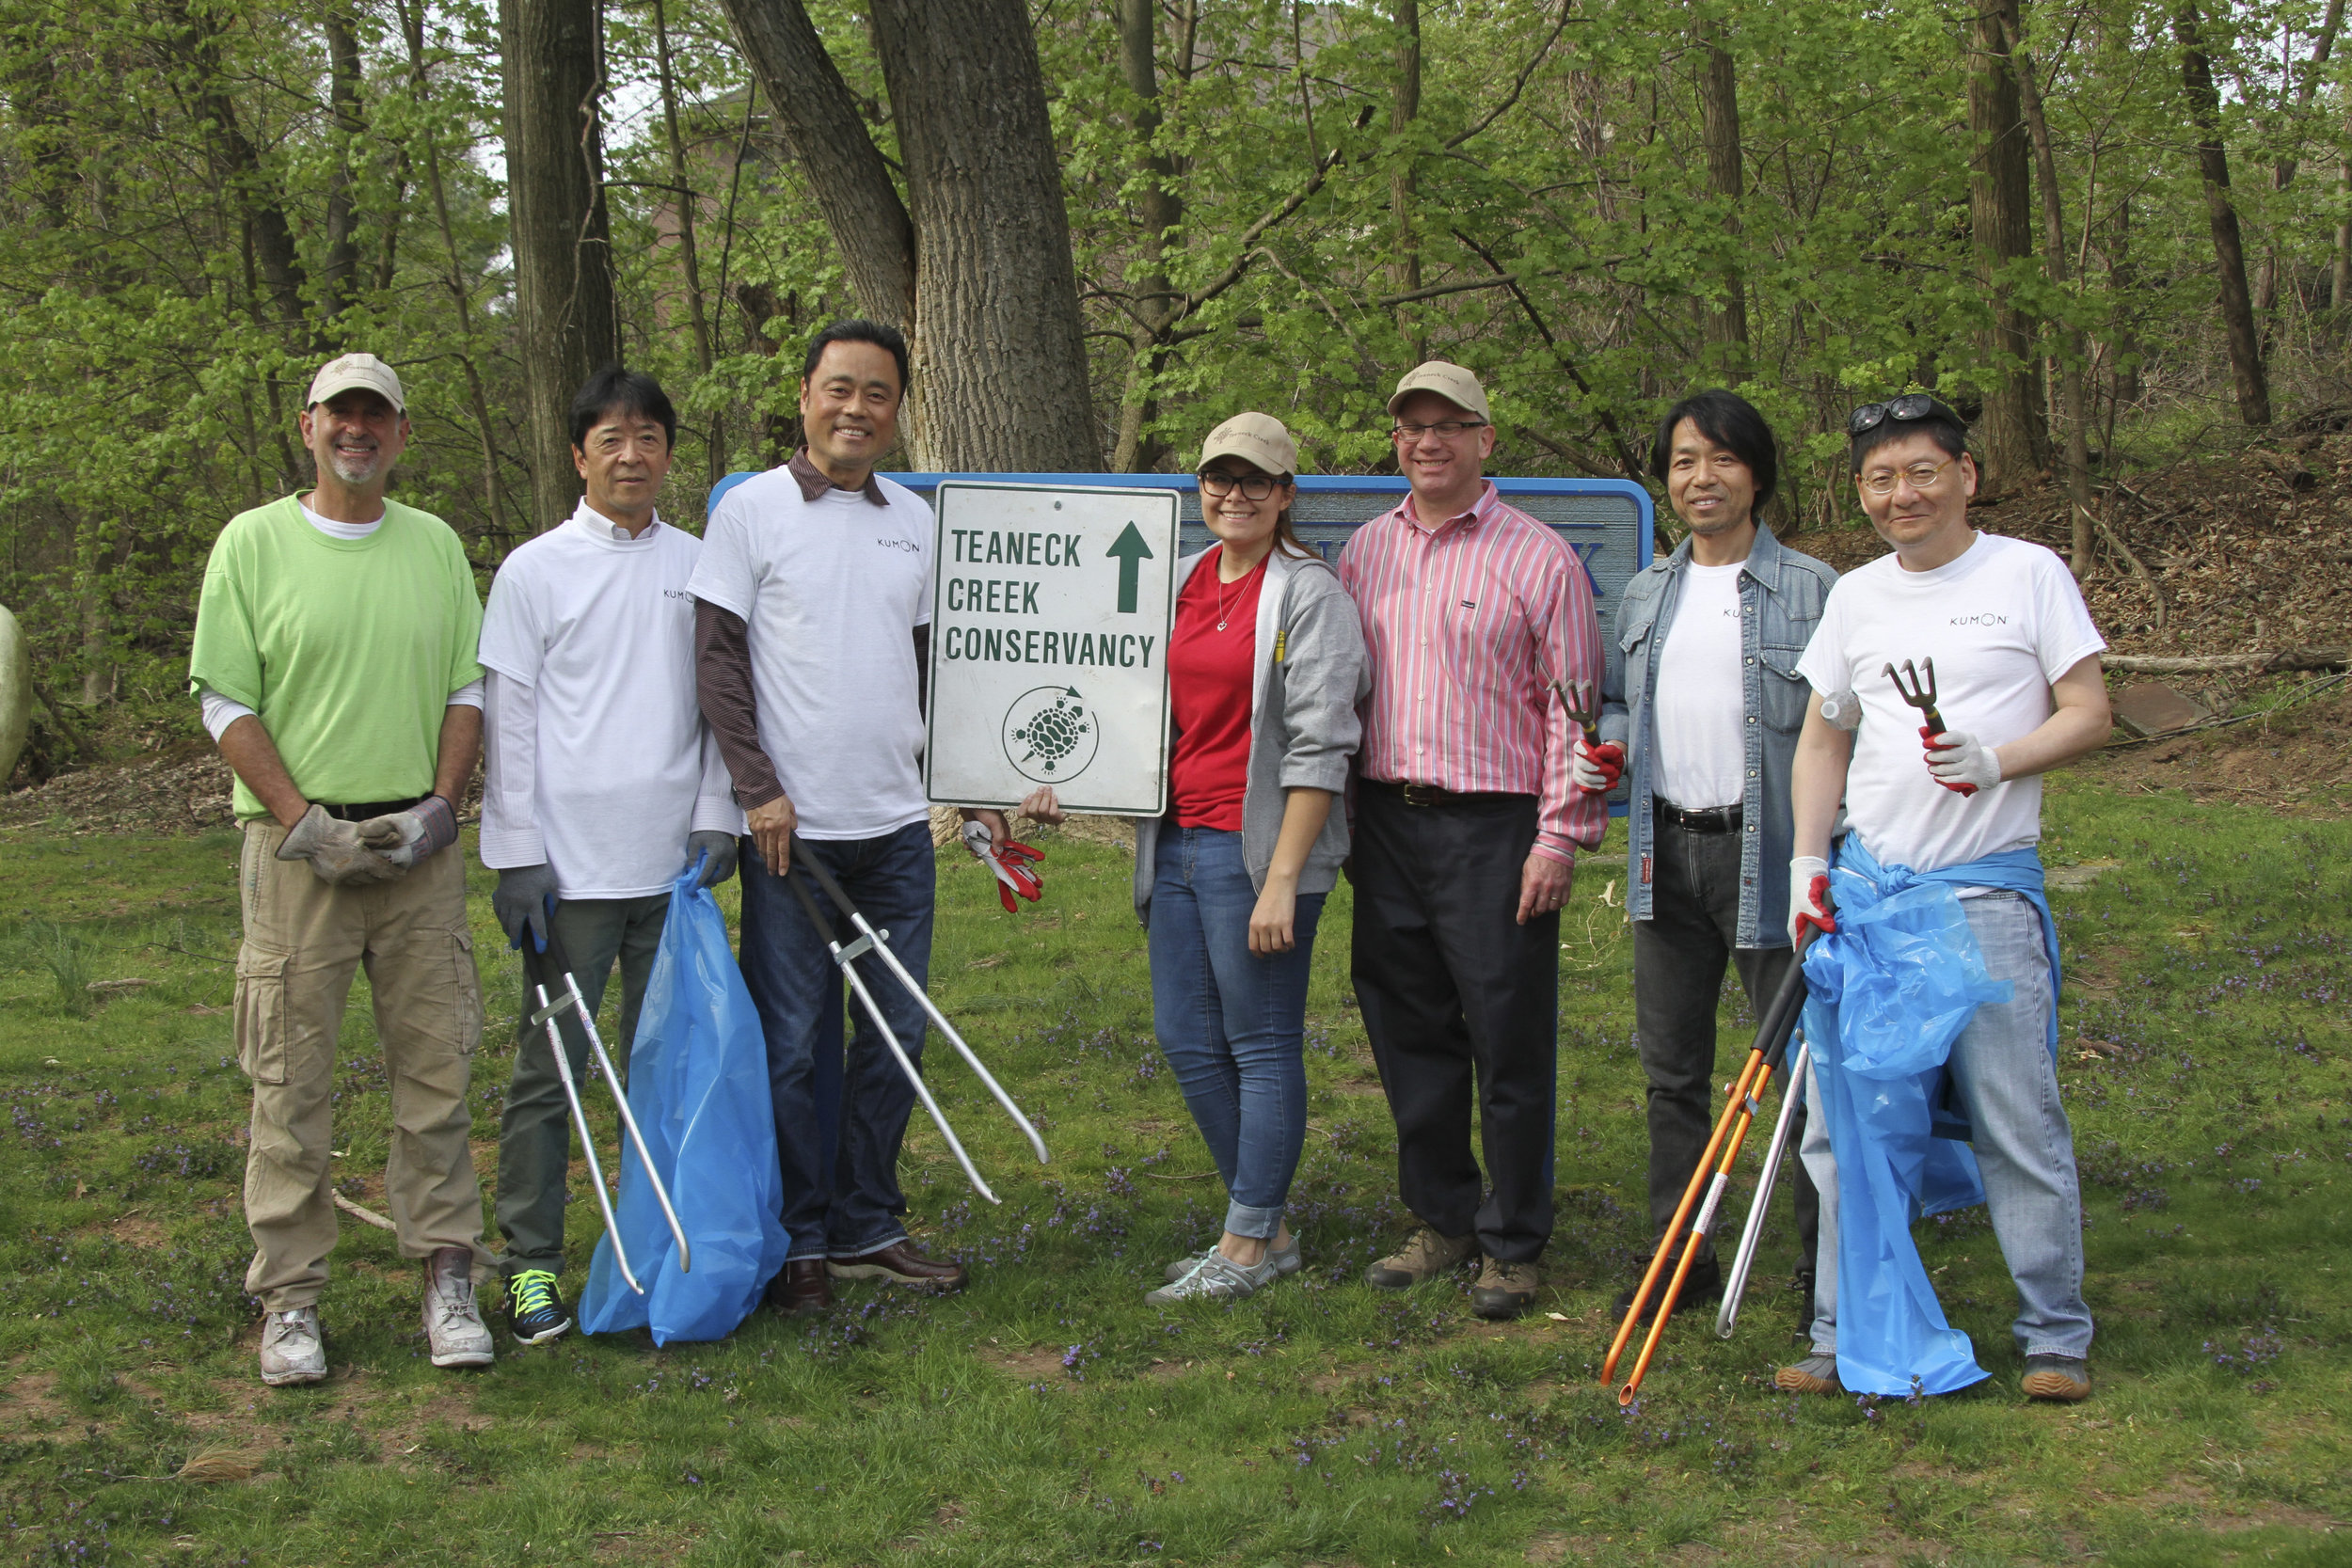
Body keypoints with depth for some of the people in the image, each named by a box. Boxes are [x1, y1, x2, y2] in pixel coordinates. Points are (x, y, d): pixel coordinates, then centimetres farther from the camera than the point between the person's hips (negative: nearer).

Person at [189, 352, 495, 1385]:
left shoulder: (436, 546, 11)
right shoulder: (253, 543, 1)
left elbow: (467, 688, 11)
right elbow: (225, 701, -2)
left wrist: (439, 805, -3)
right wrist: (305, 822, -10)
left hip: (419, 842, 3)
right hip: (298, 842, -3)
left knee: (436, 1065, 4)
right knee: (292, 1078, 0)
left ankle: (446, 1275, 14)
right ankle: (290, 1298, 9)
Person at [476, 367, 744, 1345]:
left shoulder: (699, 568, 9)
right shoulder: (535, 571, 0)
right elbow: (507, 720, -1)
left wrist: (715, 818, 2)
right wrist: (518, 855, -7)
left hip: (676, 865, 3)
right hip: (570, 866, -3)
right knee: (549, 1071, 0)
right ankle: (531, 1261, 8)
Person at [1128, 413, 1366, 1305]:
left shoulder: (1310, 594, -7)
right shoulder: (1184, 582, 14)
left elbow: (1319, 747, -13)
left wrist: (1281, 880, -18)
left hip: (1257, 845, -8)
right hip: (1179, 839, 8)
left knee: (1262, 1046, 0)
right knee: (1185, 1039, 9)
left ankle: (1247, 1246, 9)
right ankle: (1268, 1229, 22)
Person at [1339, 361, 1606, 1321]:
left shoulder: (1539, 558, -3)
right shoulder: (1365, 550, 12)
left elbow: (1572, 706, -5)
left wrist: (1561, 837, -10)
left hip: (1495, 828, -5)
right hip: (1386, 819, 5)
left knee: (1510, 1044, 0)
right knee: (1411, 1034, 11)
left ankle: (1514, 1244, 11)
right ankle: (1441, 1220, 24)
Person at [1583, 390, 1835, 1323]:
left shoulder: (1810, 589, -3)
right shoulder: (1646, 594, 13)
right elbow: (1617, 701, 24)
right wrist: (1607, 751, 1)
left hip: (1769, 854, -5)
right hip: (1668, 853, 5)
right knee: (1671, 1067, 11)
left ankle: (1826, 1266, 10)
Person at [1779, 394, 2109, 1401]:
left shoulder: (2028, 573, 2)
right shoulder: (1855, 596, 13)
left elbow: (2087, 714, 0)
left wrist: (1997, 761, -18)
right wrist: (1807, 862, 5)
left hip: (1987, 888, -4)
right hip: (1865, 881, 4)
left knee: (2016, 1119, -5)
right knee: (1839, 1119, 3)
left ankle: (2055, 1335, 10)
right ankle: (1846, 1337, 13)